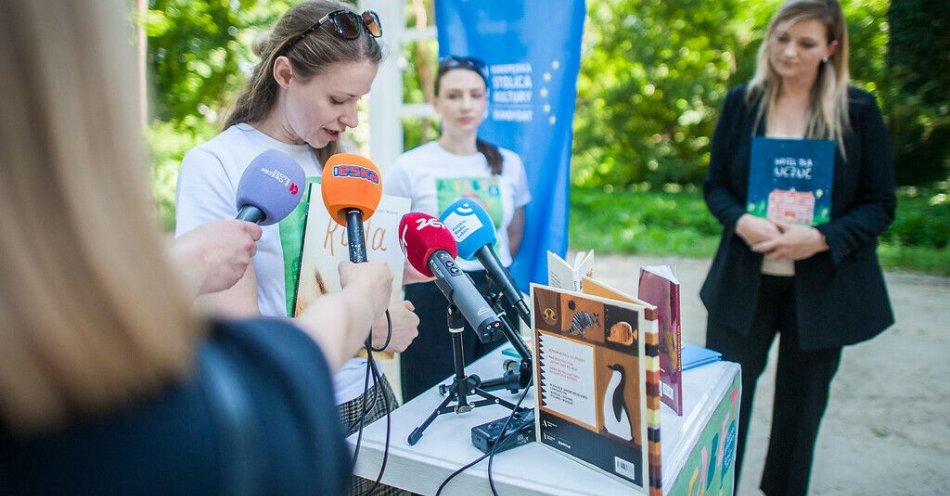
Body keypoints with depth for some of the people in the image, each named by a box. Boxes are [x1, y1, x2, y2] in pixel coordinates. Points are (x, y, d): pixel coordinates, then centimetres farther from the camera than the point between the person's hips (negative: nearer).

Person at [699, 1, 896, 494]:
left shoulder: (859, 110, -3)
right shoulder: (741, 102, 1)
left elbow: (880, 204, -2)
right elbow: (715, 185, 5)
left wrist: (821, 238, -20)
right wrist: (742, 222, -17)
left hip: (823, 285, 0)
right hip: (744, 282, 1)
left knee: (800, 409, 14)